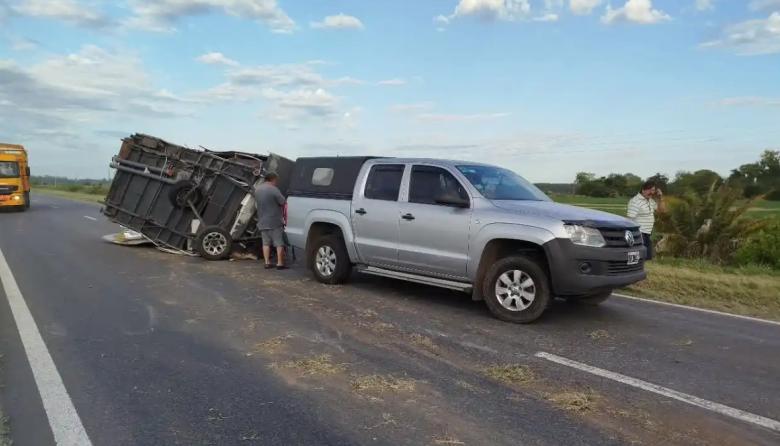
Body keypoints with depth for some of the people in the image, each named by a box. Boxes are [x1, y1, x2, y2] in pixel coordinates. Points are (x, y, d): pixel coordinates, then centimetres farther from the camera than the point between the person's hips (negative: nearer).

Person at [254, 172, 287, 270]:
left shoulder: (257, 190, 11)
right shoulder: (274, 190, -14)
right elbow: (283, 203, -16)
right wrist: (284, 215, -4)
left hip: (262, 222, 7)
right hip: (275, 221, -7)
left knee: (266, 243, 11)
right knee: (279, 243, 0)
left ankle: (267, 263, 11)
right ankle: (280, 263, -1)